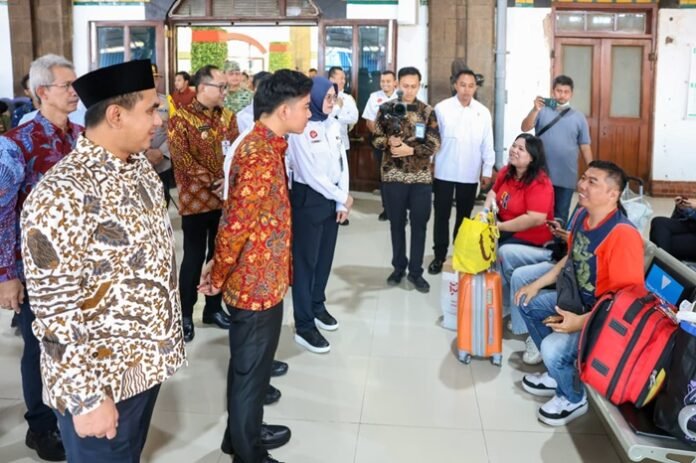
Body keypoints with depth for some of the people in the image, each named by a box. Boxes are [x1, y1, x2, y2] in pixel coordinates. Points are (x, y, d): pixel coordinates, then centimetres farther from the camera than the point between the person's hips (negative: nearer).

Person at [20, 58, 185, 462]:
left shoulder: (140, 166, 2)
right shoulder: (62, 195, -26)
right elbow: (55, 312, -24)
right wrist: (86, 398, -20)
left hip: (146, 360, 8)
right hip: (101, 380, -7)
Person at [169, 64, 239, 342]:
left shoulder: (227, 117, 9)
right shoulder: (181, 119, -8)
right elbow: (182, 159, -15)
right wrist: (213, 181, -18)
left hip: (226, 198, 5)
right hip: (196, 199, -5)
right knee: (194, 258, 2)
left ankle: (214, 308, 27)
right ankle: (185, 315, 15)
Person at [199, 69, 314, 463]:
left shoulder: (260, 145, 8)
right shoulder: (262, 154, -24)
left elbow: (239, 218, 13)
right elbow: (237, 223, -27)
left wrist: (220, 269, 15)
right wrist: (218, 277, -13)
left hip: (257, 277, 9)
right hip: (258, 281, -9)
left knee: (250, 363, 22)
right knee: (251, 368, 7)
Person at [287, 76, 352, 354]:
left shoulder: (334, 125, 8)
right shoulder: (301, 129, -14)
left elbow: (342, 164, 7)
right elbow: (310, 173, -18)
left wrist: (341, 202, -2)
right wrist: (342, 197, -12)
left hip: (331, 198, 7)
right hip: (308, 198, -7)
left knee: (325, 256, 15)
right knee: (306, 260, -1)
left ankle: (318, 305, 35)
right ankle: (304, 326, 5)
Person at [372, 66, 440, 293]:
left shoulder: (427, 112, 2)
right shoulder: (386, 108, 1)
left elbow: (434, 144, -4)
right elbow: (376, 139, 1)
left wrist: (410, 150, -17)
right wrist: (389, 142, -20)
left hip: (421, 177, 0)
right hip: (393, 175, 0)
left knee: (419, 224, 5)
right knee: (397, 223, 10)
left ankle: (416, 271, 16)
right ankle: (398, 267, 24)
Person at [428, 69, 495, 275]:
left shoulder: (483, 112, 1)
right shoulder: (442, 108, -5)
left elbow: (487, 144, 4)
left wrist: (487, 171, 4)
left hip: (470, 174, 2)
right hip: (444, 172, -2)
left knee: (464, 215, 13)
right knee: (442, 215, 4)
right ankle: (439, 256, 15)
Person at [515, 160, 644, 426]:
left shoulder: (622, 234, -31)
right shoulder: (582, 214, -3)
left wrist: (581, 322, -28)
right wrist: (537, 285, 12)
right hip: (576, 298, 9)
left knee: (553, 347, -27)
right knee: (528, 303, 13)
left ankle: (574, 398, 7)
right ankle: (558, 372, 25)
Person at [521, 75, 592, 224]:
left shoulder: (579, 117, 5)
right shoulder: (542, 111, -1)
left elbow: (585, 146, 7)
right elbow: (525, 128, -13)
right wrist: (535, 110, -28)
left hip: (567, 177, 1)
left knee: (561, 215, 10)